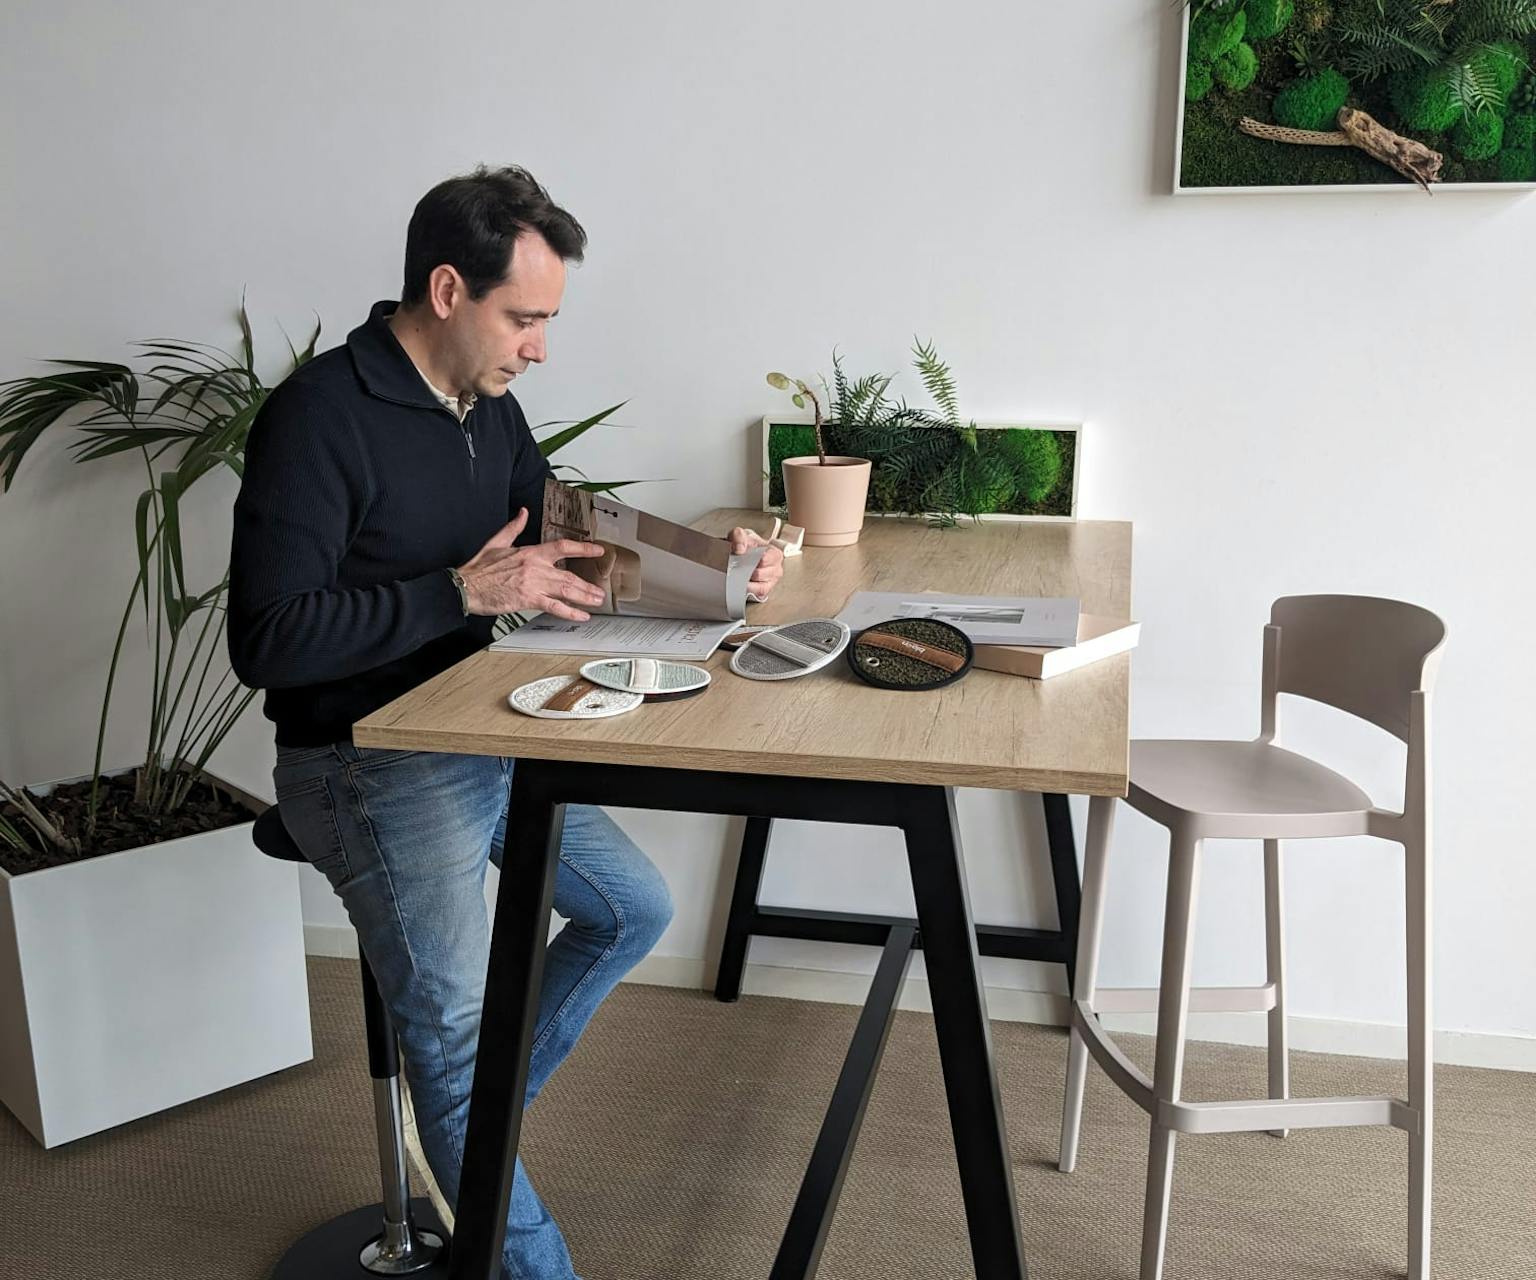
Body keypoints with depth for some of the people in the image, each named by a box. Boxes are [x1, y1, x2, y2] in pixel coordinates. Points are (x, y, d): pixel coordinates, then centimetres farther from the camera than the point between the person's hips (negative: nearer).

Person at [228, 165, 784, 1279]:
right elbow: (266, 641, -24)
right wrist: (464, 592, -27)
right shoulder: (322, 416, -19)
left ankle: (472, 1112, 28)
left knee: (636, 909, 15)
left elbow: (566, 551, 15)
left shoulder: (491, 407, 6)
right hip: (370, 766, -8)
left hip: (491, 738, 9)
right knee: (458, 1030, -16)